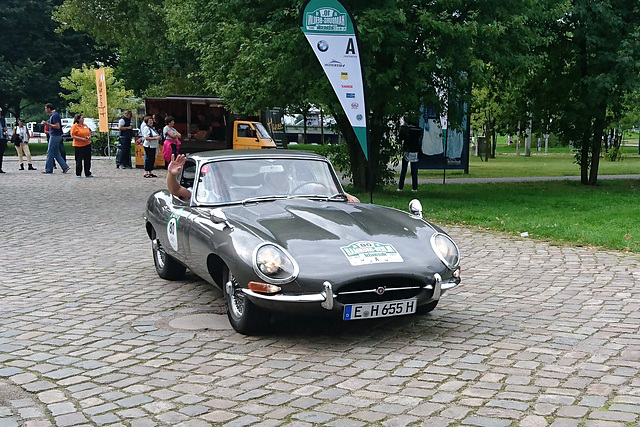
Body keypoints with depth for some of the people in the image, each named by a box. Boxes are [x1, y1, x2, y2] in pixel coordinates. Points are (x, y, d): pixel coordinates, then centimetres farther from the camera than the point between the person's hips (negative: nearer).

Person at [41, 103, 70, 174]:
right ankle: (65, 167, 9)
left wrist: (48, 124, -20)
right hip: (55, 136, 10)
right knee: (56, 153, 12)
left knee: (50, 153, -3)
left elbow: (57, 126, -24)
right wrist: (46, 124, 14)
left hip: (55, 136, -10)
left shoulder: (55, 115, -17)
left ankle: (48, 170, 3)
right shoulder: (52, 115, 15)